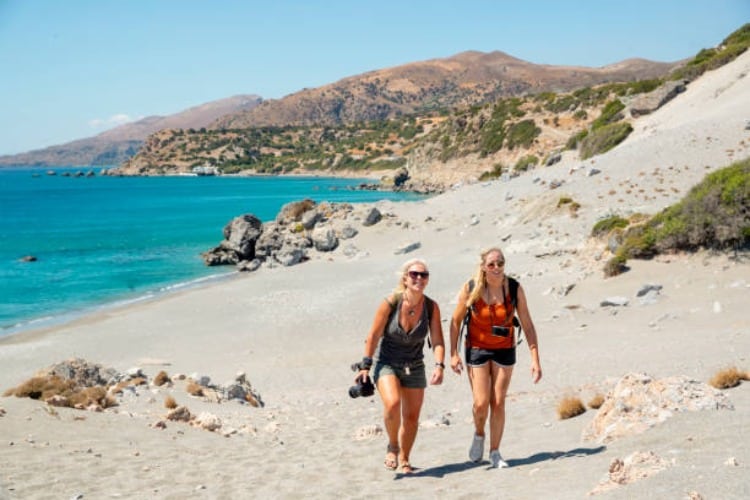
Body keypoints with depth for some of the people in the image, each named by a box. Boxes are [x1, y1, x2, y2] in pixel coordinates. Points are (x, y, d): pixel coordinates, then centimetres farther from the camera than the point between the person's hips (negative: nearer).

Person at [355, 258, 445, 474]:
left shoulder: (431, 307, -11)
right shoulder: (390, 303, -18)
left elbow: (437, 341, -11)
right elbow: (373, 336, -10)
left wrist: (439, 366, -27)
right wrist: (365, 366, -9)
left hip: (414, 367, 3)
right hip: (387, 364, -3)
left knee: (412, 417, 6)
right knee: (392, 403, -27)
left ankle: (404, 459, 29)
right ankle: (392, 446, -1)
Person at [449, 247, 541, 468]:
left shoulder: (515, 289, -14)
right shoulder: (470, 288, -16)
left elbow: (527, 326, -9)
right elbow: (456, 320, -4)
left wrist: (535, 360, -12)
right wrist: (453, 353, -9)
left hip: (504, 350, 1)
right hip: (477, 349, -1)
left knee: (498, 403, 2)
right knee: (481, 403, -6)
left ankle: (495, 452, 18)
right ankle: (479, 435, 26)